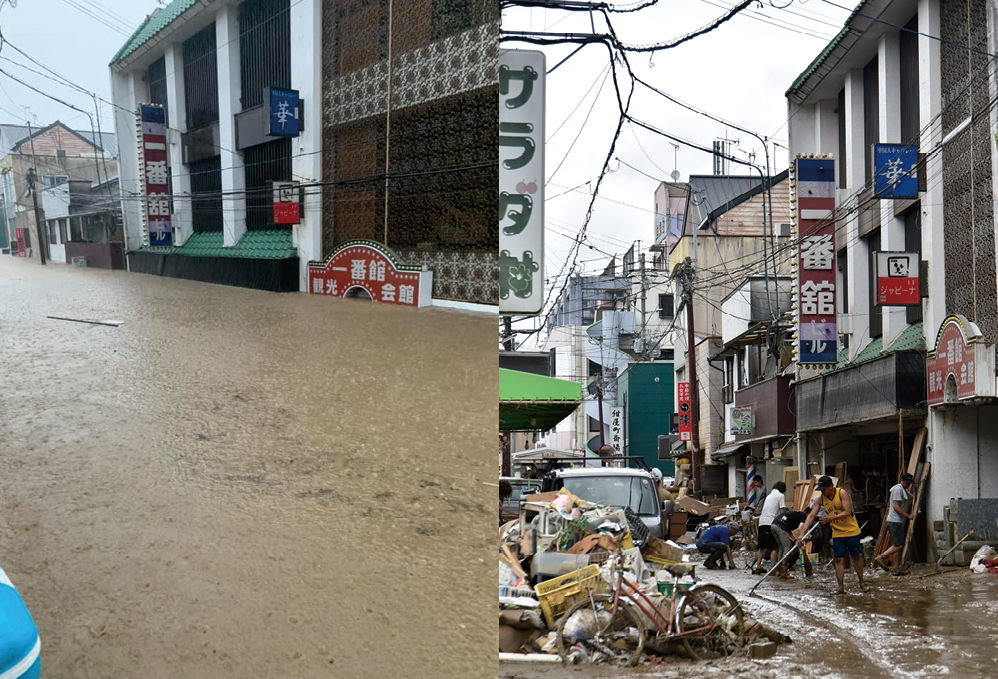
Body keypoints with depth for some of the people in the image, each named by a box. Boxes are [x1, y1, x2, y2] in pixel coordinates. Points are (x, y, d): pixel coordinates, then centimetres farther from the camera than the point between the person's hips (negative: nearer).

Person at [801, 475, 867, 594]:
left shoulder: (842, 494, -17)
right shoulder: (821, 499, -5)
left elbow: (847, 512, -24)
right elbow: (811, 516, -7)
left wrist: (831, 518, -28)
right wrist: (802, 533, -15)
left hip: (851, 531, -3)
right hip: (837, 533, 3)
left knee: (856, 556, 9)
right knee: (838, 559, -4)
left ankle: (862, 583, 25)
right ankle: (841, 587, -2)